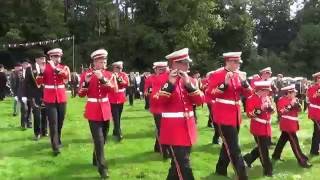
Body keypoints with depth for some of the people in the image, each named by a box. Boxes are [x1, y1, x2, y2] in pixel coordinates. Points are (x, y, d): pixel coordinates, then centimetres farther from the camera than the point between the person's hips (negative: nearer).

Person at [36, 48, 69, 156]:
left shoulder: (64, 67, 5)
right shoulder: (45, 67, 1)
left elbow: (66, 76, -18)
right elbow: (39, 83, -3)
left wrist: (55, 68, -29)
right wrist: (41, 71, -18)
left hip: (62, 98, 3)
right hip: (50, 99, -2)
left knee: (60, 121, 14)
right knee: (53, 122, -7)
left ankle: (57, 140, 34)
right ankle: (55, 147, -6)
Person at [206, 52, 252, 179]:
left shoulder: (238, 75, 10)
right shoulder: (217, 75, -11)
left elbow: (248, 94, 10)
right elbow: (209, 95, -17)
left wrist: (244, 82, -9)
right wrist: (224, 85, -26)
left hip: (235, 115, 8)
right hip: (224, 116, -8)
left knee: (229, 144, 19)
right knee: (234, 148, -6)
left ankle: (220, 169, 36)